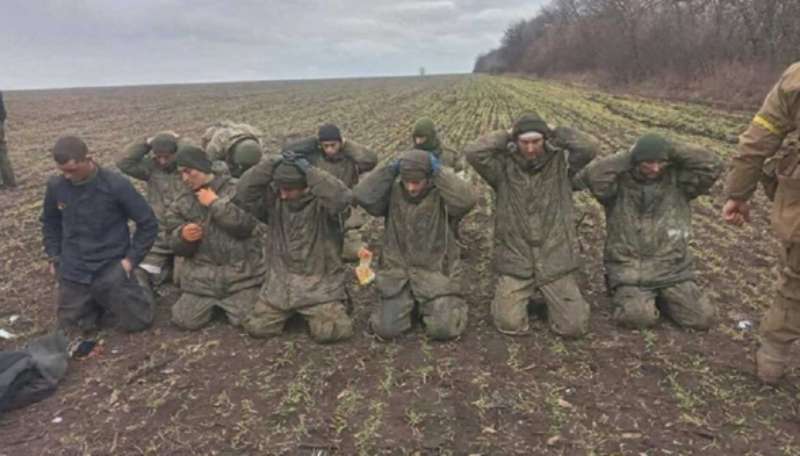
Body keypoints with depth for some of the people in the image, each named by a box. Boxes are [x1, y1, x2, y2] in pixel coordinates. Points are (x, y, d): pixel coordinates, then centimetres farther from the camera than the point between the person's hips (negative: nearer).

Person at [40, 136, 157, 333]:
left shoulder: (116, 185, -18)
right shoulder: (55, 186, -5)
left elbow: (148, 223, -9)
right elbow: (50, 222, 15)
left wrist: (132, 258, -11)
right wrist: (54, 257, 8)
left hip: (112, 268, -3)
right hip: (73, 271, 4)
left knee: (136, 321, -2)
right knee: (71, 324, 10)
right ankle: (99, 302, 36)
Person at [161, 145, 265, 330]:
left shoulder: (236, 189, -5)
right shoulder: (181, 204, 8)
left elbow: (246, 225, -19)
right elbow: (175, 245, 6)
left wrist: (216, 203, -16)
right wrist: (183, 236, -18)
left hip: (242, 273, -4)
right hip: (202, 274, 4)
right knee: (185, 321, -2)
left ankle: (227, 303, 24)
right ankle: (214, 303, 28)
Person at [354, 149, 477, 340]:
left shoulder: (442, 195, -8)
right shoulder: (393, 192, 0)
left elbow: (468, 199, -29)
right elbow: (362, 195, -14)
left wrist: (439, 170, -21)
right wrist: (390, 169, -14)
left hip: (436, 275, -2)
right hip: (398, 275, 2)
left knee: (443, 329, -13)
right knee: (386, 329, -7)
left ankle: (446, 304, 22)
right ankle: (408, 304, 25)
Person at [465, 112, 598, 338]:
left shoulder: (561, 163, -1)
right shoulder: (504, 167, -3)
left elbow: (588, 149, -18)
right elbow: (473, 153, -18)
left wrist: (556, 132, -6)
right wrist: (506, 136, -8)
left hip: (555, 262, 1)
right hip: (515, 262, -1)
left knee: (574, 326, -2)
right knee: (510, 324, -10)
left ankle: (552, 296, 29)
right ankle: (514, 296, 24)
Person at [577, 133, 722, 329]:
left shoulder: (677, 179, 3)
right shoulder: (619, 182, -5)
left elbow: (713, 165, -9)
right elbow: (591, 176, -24)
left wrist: (672, 150, -9)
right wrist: (627, 157, -16)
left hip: (673, 270, 3)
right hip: (629, 271, -3)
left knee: (703, 317, -8)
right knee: (638, 317, -25)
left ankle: (661, 297, 18)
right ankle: (629, 297, 9)